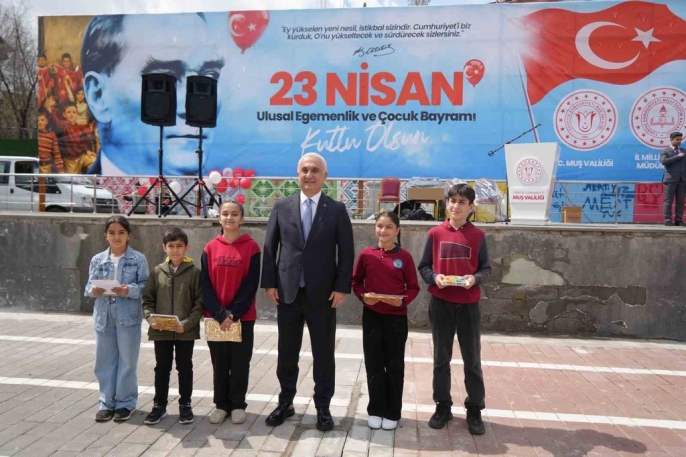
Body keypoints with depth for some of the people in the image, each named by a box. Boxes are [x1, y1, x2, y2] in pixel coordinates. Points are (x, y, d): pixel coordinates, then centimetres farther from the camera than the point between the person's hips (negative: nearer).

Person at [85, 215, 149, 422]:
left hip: (128, 317, -3)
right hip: (103, 316, 3)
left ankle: (125, 402, 21)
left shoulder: (138, 259, -4)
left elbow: (146, 286, -7)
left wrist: (129, 290, -24)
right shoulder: (97, 260, 6)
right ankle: (107, 402, 25)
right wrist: (93, 290, -14)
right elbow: (89, 285, 7)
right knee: (105, 361, 11)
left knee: (127, 361, 7)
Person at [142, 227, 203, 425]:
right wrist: (151, 319, -11)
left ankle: (185, 404, 25)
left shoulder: (194, 272, -5)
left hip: (186, 331, -2)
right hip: (161, 331, 2)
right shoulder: (157, 272, 3)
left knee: (185, 368, 11)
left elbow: (200, 303, -8)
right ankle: (159, 405, 28)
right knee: (162, 368, 14)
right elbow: (147, 300, 5)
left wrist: (187, 323, -18)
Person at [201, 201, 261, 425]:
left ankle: (238, 405, 21)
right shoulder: (210, 248, 2)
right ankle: (221, 404, 25)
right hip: (215, 317, 2)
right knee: (219, 364, 11)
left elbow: (251, 285, -8)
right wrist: (220, 313, -12)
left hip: (243, 317, -2)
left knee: (240, 364, 7)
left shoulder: (251, 247, -4)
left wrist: (233, 313, -14)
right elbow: (205, 284, -2)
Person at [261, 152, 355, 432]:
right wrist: (270, 283, -2)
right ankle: (285, 403, 29)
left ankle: (323, 407, 23)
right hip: (287, 292, 2)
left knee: (323, 352, 8)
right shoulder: (282, 206, 5)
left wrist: (342, 287, -9)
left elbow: (346, 251, -2)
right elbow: (270, 246, 5)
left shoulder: (337, 209, 0)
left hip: (323, 293, -1)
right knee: (287, 352, 12)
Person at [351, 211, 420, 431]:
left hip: (396, 318, -1)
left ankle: (392, 413, 22)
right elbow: (356, 282, 7)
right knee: (373, 364, 8)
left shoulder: (404, 257, -5)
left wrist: (403, 300, -18)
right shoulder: (366, 254, -1)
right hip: (372, 316, 1)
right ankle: (375, 410, 23)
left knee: (394, 366, 8)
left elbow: (413, 287, 0)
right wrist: (362, 297, -12)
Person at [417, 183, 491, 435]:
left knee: (472, 359, 7)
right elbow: (423, 266, 4)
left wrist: (475, 278, -17)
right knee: (441, 358, 11)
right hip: (441, 304, 1)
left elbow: (486, 268, 3)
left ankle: (475, 409, 22)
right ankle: (442, 406, 25)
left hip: (469, 305, 0)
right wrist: (434, 277, -16)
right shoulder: (435, 233, 0)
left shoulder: (478, 235, 0)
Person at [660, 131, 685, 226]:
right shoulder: (665, 151, 3)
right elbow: (664, 161, -15)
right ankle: (668, 220, -2)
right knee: (668, 201, -4)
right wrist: (677, 156, -14)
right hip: (671, 179, -4)